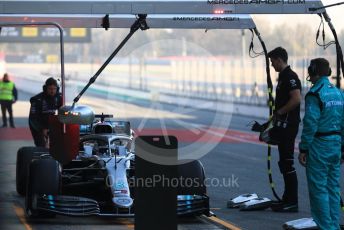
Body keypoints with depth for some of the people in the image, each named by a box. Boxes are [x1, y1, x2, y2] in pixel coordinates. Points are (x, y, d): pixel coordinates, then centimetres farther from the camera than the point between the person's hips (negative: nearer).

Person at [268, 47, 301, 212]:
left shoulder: (290, 77, -15)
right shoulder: (284, 76, 17)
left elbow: (296, 99, -26)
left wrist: (279, 112, -18)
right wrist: (275, 118, 19)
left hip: (288, 124, -11)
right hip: (284, 125, 11)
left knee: (287, 163, -8)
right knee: (284, 163, 14)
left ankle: (292, 203, -6)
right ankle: (287, 199, 21)